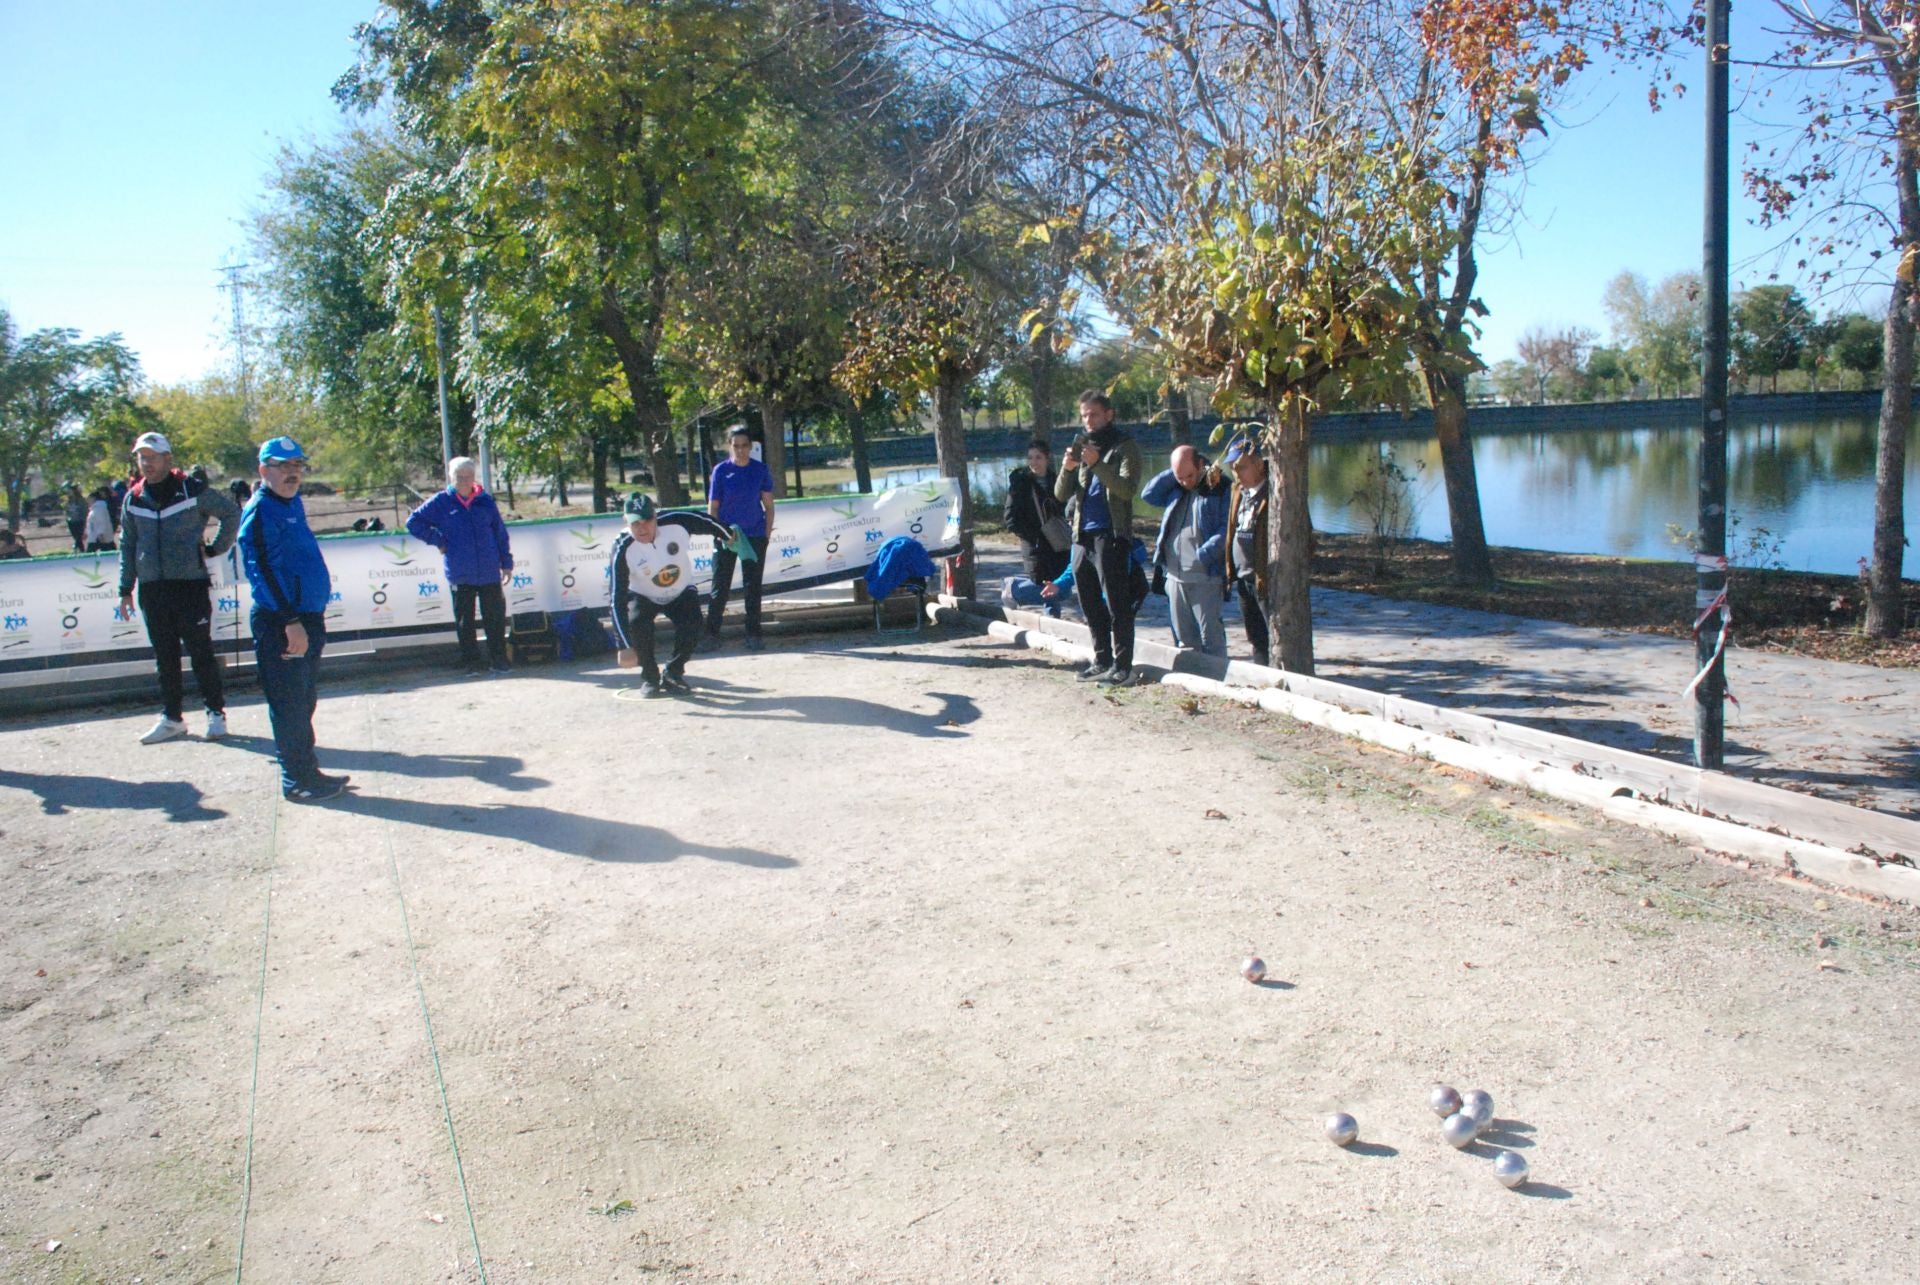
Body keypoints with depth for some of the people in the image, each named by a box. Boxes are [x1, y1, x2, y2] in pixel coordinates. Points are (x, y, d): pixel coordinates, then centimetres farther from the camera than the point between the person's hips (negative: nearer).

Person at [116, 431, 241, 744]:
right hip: (152, 588, 4)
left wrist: (216, 548, 1)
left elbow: (231, 512, 7)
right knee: (164, 656, 9)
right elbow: (127, 546, 15)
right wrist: (125, 589, 11)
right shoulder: (133, 499, 10)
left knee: (201, 651, 0)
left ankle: (216, 713, 9)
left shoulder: (193, 490, -4)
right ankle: (171, 717, 16)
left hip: (192, 583, -4)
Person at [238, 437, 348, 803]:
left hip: (308, 619, 9)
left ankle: (306, 770, 26)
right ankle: (297, 780, 5)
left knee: (304, 701, 16)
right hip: (279, 624, -9)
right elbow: (261, 570, -18)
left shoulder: (293, 504, 14)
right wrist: (290, 622, -22)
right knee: (289, 704, -2)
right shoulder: (259, 511, -11)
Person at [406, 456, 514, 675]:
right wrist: (438, 540, 0)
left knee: (495, 616, 2)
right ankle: (471, 662, 13)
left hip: (489, 572, 1)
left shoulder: (485, 501, 8)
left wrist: (506, 562, 9)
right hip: (460, 573, -1)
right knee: (464, 620, 6)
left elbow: (500, 532, 11)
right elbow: (413, 522, 7)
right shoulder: (441, 502, 3)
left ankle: (498, 660, 10)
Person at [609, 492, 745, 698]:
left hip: (681, 593, 1)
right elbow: (618, 599, -31)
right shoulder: (622, 551, -29)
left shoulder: (676, 524, -28)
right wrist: (625, 646, -36)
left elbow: (705, 523, -5)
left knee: (691, 625, -24)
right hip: (642, 596, -1)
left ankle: (674, 672, 2)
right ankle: (650, 676, -5)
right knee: (636, 623, -29)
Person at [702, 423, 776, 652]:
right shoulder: (721, 470, -3)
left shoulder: (760, 470, 0)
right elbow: (712, 508, 0)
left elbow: (769, 506, 5)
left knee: (753, 586, 7)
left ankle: (753, 635, 15)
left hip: (755, 536, 1)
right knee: (720, 586, 2)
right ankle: (711, 634, 8)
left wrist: (767, 533, -2)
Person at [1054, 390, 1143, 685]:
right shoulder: (1081, 447, 17)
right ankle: (1102, 661, 19)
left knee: (1116, 602, -8)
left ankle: (1122, 665, -5)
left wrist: (1097, 464, -23)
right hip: (1082, 534, 7)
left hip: (1110, 534, -7)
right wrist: (1067, 468, -7)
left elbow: (1128, 488, -14)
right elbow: (1061, 494, 12)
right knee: (1090, 603, 10)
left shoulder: (1124, 447, 1)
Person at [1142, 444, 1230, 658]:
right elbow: (1148, 494, 9)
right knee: (1184, 637, 13)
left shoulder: (1222, 489, -5)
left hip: (1206, 577, -6)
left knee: (1211, 636, -4)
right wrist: (1173, 474, 2)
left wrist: (1203, 555, -20)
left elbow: (1226, 530, -12)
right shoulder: (1174, 490, 15)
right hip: (1175, 576, 6)